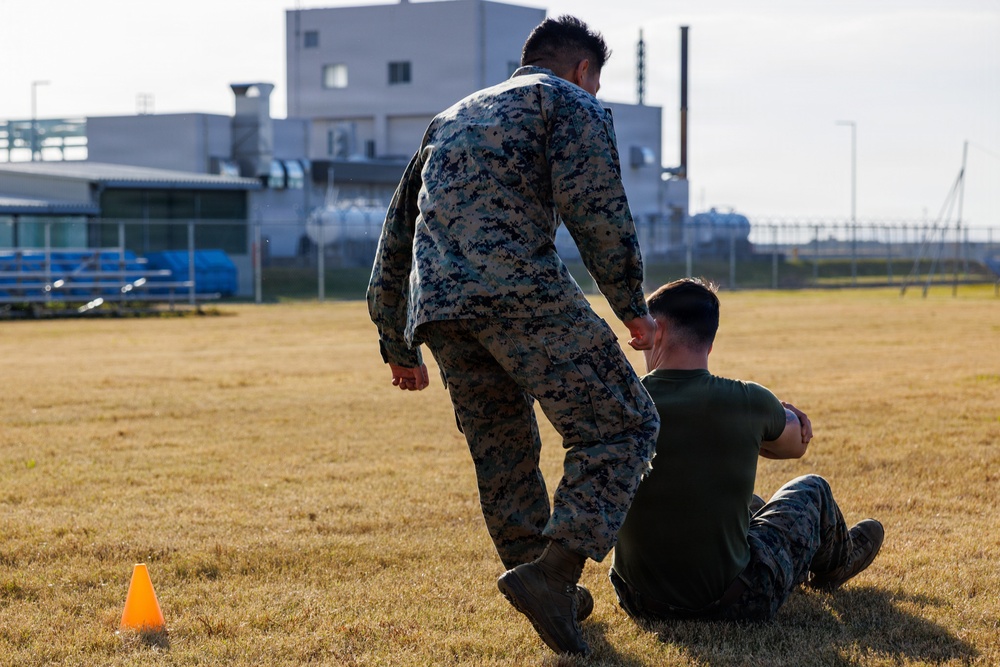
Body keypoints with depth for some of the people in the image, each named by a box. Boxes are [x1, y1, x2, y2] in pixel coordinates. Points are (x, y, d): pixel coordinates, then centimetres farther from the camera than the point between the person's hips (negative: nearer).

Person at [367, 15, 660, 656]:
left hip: (437, 307, 7)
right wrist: (633, 307, 4)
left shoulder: (451, 119, 34)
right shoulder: (572, 103, 13)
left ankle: (552, 595, 25)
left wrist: (398, 347, 38)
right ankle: (553, 570, -17)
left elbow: (396, 238, 34)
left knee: (504, 455, 20)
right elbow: (596, 211, -5)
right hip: (521, 289, -7)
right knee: (622, 426, -1)